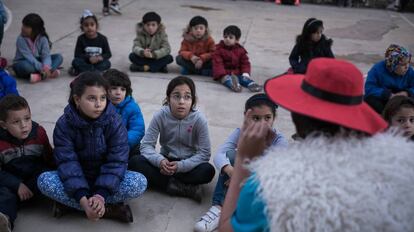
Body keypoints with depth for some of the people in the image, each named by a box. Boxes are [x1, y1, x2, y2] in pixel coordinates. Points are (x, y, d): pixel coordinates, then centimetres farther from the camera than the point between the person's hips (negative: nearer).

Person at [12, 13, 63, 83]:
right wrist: (41, 68, -39)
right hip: (22, 63, -4)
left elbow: (46, 55, -19)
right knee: (26, 65, -41)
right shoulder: (21, 39, -19)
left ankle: (40, 76, -35)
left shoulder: (42, 38, -10)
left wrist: (46, 66, -40)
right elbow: (28, 57, -27)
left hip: (37, 61, 4)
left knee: (59, 57, -16)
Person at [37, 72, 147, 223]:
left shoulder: (114, 122, -17)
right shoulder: (64, 124, -15)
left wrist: (101, 195, -34)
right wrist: (82, 199, -36)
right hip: (77, 182, 1)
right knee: (44, 180, -28)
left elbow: (116, 161, -20)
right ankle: (110, 208, -26)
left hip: (106, 180, 0)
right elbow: (67, 162, -22)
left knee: (139, 183, -29)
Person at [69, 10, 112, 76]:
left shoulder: (102, 39, -5)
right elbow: (77, 54, -10)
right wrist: (89, 58, -26)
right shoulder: (81, 39, -6)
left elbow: (108, 54, -3)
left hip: (98, 62, 1)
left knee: (107, 63, -29)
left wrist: (101, 57, -26)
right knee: (75, 61, -27)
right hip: (86, 62, 0)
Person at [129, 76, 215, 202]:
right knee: (135, 162, -24)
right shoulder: (160, 116, -14)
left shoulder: (199, 119, -18)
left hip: (188, 164, -2)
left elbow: (205, 153, -17)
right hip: (166, 161, 2)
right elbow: (146, 145, -13)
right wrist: (160, 160, -33)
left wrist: (181, 166, -30)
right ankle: (185, 188, -25)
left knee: (208, 171, -32)